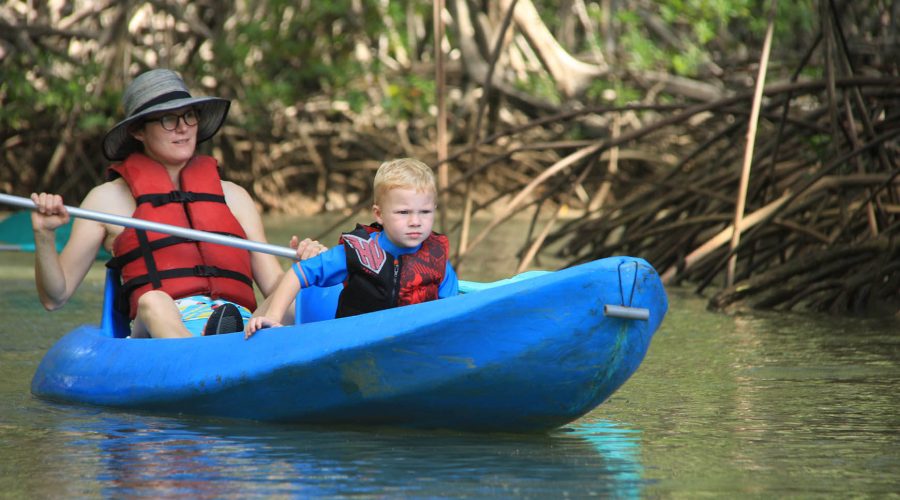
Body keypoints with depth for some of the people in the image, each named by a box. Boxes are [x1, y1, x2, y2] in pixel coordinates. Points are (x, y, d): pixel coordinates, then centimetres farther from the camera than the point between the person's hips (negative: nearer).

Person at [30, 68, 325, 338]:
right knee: (153, 301, -38)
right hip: (159, 327, -2)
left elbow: (274, 288, 23)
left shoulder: (233, 196, 26)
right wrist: (44, 237, -2)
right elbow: (54, 298, 16)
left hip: (243, 326, 3)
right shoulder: (109, 199, 18)